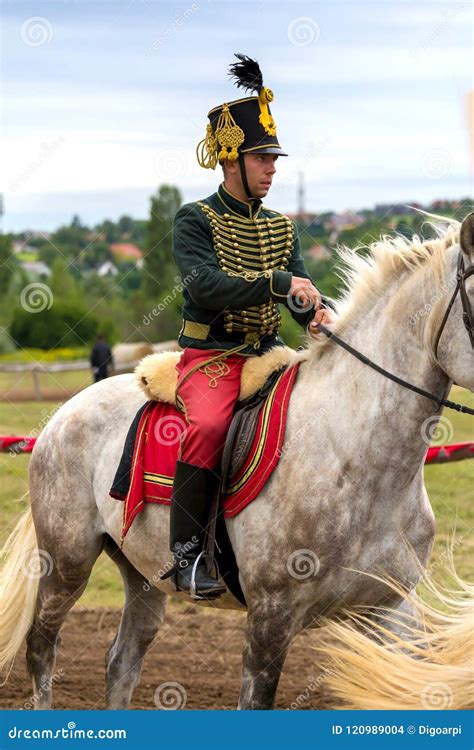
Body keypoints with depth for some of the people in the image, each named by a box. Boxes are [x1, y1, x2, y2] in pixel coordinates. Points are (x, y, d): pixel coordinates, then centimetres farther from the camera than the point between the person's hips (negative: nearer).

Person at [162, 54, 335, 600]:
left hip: (269, 355, 7)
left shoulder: (282, 228, 17)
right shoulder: (195, 220, -2)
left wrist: (316, 313, -19)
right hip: (210, 357, -6)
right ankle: (186, 554, -26)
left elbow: (298, 292, 6)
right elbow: (205, 285, -18)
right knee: (209, 424, -34)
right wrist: (281, 282, -25)